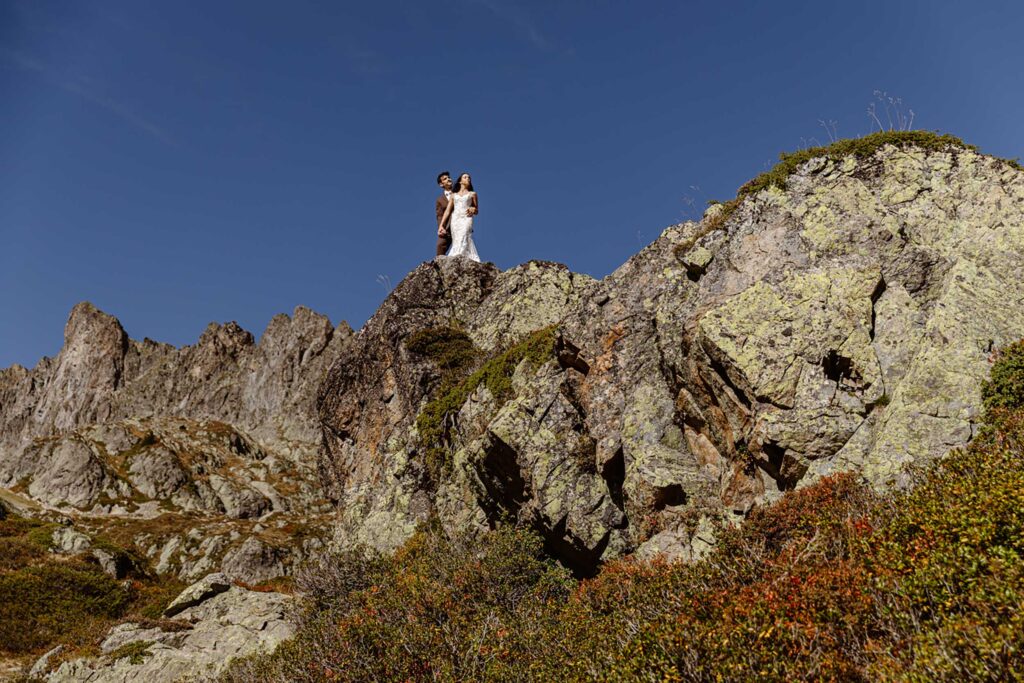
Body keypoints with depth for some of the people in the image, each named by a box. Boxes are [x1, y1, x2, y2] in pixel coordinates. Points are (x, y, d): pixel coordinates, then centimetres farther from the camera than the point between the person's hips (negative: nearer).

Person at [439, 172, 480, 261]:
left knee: (463, 241, -22)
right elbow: (447, 211, 13)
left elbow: (477, 211, 18)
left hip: (466, 219, -2)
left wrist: (473, 209, -7)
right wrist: (441, 225, 2)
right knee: (457, 242, -13)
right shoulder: (453, 195, 20)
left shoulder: (472, 194, 18)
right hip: (455, 220, 2)